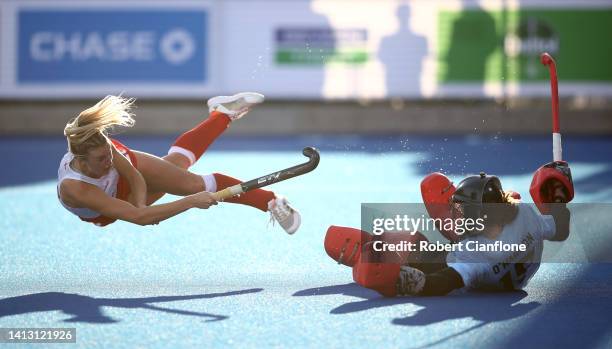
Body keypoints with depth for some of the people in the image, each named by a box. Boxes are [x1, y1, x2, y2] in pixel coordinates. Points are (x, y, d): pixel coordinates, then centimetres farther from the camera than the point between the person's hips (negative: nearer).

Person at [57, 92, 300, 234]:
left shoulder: (102, 146, -36)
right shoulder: (74, 189, -48)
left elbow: (135, 176, -18)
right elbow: (138, 217, -49)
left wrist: (140, 205, -34)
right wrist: (191, 202, -50)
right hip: (101, 216, -2)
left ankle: (222, 112, 38)